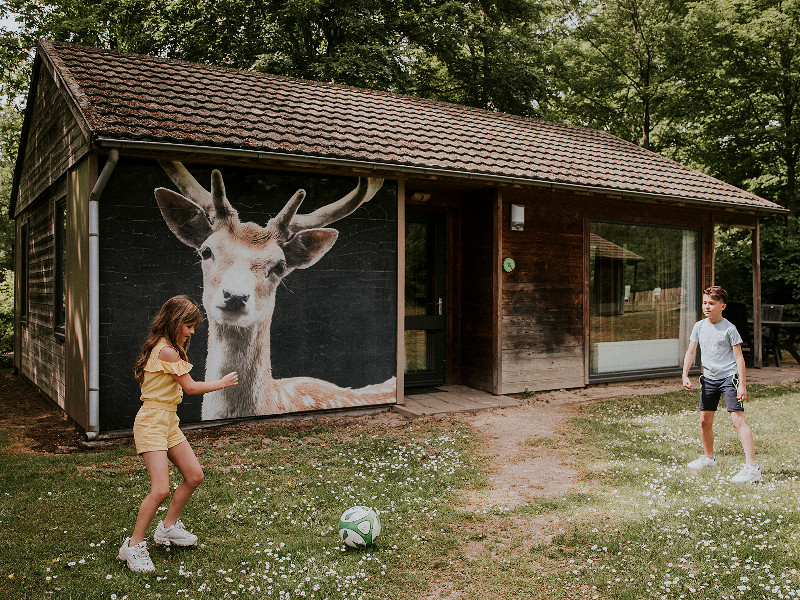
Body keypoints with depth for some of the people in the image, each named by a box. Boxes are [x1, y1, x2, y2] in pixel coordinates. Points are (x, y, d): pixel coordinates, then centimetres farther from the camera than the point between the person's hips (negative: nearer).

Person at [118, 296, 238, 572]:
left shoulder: (167, 348, 12)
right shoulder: (167, 351, -19)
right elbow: (191, 387, -14)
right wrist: (223, 382, -4)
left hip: (169, 422, 10)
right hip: (151, 423, -10)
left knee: (194, 475, 11)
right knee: (161, 489, -16)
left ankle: (168, 527, 29)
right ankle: (133, 546, 2)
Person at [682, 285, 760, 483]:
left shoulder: (729, 329, -10)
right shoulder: (699, 326, 6)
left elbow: (739, 357, -9)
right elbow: (691, 352, 9)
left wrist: (742, 385, -14)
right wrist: (685, 375, -2)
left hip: (729, 377, -6)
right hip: (709, 378, 6)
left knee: (738, 419, -14)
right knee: (705, 420, 12)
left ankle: (752, 467, -14)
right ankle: (709, 458, 33)